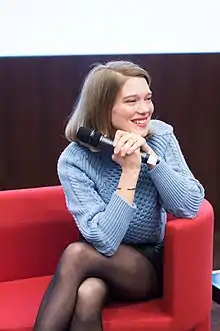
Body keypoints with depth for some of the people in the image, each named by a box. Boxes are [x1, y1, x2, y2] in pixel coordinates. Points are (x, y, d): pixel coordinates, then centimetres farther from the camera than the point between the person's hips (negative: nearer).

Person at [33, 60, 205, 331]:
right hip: (106, 266, 0)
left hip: (156, 266, 0)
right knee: (87, 294, -36)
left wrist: (149, 155, -26)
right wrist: (130, 171, -29)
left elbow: (190, 207, -17)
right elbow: (104, 241, -23)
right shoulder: (74, 160, -16)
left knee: (76, 254, -29)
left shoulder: (161, 137, -9)